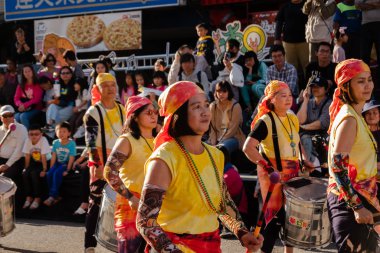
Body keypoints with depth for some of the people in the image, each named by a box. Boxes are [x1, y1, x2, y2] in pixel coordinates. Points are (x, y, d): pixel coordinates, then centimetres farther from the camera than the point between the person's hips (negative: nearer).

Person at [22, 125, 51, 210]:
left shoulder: (43, 140, -24)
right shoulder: (28, 141, -10)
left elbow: (44, 157, -24)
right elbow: (27, 156, -5)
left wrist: (44, 170, -24)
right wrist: (26, 168, -8)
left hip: (45, 161, -5)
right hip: (34, 162, 5)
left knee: (34, 174, -28)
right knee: (25, 174, -20)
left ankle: (37, 198, -16)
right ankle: (29, 197, -7)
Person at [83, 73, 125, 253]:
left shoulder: (123, 110, 10)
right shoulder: (93, 113, -6)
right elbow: (91, 142, -11)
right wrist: (98, 165, -18)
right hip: (100, 165, -5)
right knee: (96, 203, -3)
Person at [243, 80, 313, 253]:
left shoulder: (293, 118, 10)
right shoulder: (265, 121, -14)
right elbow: (248, 148, -23)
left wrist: (303, 160, 12)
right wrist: (268, 167, -27)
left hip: (292, 171, 7)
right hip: (274, 172, -7)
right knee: (276, 214, -6)